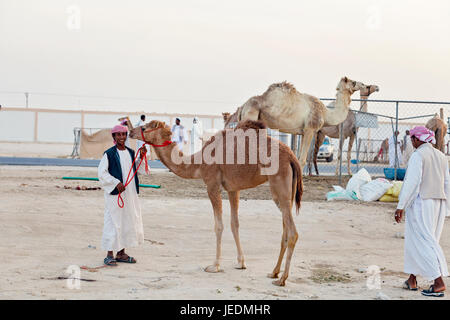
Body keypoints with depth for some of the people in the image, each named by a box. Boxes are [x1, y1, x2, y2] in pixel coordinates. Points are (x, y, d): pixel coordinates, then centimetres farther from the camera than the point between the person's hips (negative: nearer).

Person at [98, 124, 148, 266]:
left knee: (130, 221, 9)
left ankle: (121, 253, 20)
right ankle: (109, 255, 3)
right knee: (113, 222, -5)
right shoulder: (109, 154, -5)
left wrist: (141, 158, 0)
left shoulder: (131, 153, 12)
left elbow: (139, 170, 17)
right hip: (114, 193, -6)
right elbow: (102, 172, -8)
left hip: (130, 193, 6)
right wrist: (116, 182, -16)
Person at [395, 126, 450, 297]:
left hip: (421, 202, -8)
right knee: (415, 240, 16)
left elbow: (412, 182, -18)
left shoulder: (417, 156, -12)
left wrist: (401, 206, -16)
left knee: (424, 242, -6)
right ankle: (412, 280, 22)